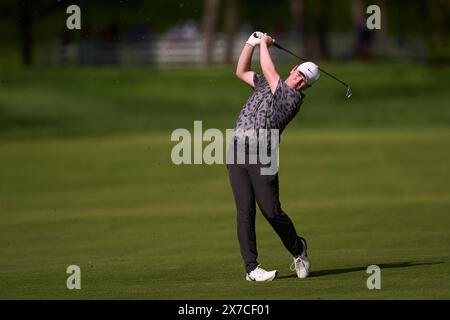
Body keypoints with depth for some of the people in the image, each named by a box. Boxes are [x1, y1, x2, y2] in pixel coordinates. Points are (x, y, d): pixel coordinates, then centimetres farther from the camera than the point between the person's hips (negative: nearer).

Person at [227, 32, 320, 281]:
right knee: (245, 211, -4)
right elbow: (241, 72, 31)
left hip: (262, 158, -5)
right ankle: (251, 268, -5)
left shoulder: (294, 98, -2)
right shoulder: (266, 83, 20)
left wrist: (264, 44, 11)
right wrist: (251, 43, 22)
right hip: (237, 155, 5)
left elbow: (268, 69, -5)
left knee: (272, 212, -10)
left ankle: (298, 249, 18)